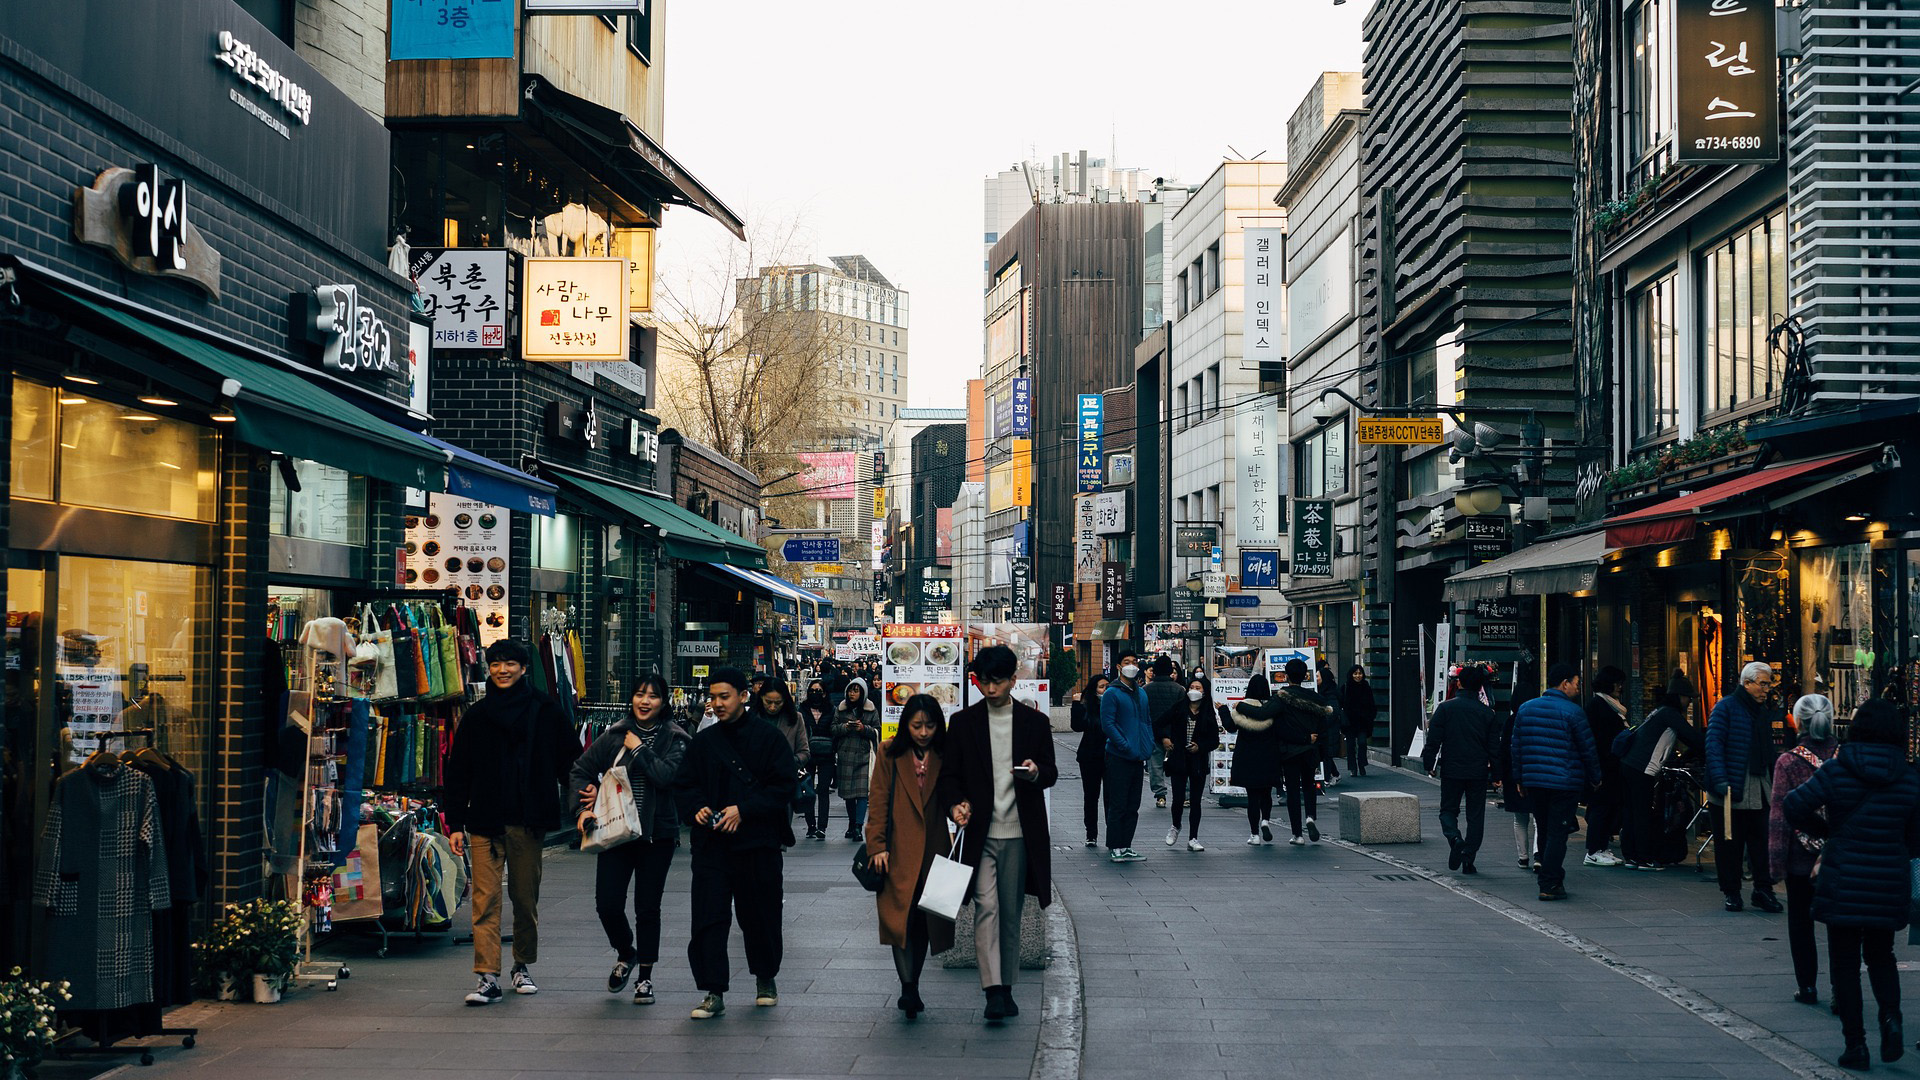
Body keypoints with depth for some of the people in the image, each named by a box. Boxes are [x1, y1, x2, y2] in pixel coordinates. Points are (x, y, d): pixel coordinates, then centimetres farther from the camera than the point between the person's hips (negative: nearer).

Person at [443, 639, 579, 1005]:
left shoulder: (546, 713, 3)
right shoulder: (476, 716, 6)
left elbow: (569, 760, 5)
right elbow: (457, 772, 7)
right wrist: (455, 824, 2)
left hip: (529, 822, 0)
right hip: (486, 823, 0)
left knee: (526, 898, 10)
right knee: (485, 900, -7)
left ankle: (523, 966, 26)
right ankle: (488, 977, -9)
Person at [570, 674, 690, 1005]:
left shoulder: (675, 739, -2)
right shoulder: (614, 735, 6)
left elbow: (667, 775, -19)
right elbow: (582, 770, 12)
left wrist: (639, 749, -12)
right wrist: (586, 807, -1)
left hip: (657, 834, -2)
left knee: (648, 908, 3)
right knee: (607, 904, -2)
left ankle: (644, 977, 15)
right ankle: (625, 954, 28)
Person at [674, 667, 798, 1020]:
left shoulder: (769, 738, -1)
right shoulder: (702, 742, 11)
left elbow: (783, 787, -6)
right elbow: (685, 785, 15)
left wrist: (744, 810, -16)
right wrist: (696, 808, -6)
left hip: (758, 844, -2)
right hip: (711, 844, 2)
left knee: (760, 916, 9)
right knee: (708, 918, -7)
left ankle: (765, 978, 32)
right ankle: (713, 993, -5)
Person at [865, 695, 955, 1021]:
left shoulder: (945, 758, 7)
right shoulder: (891, 755, 2)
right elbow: (879, 802, 0)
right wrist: (877, 845, -8)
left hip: (932, 853, 2)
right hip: (899, 853, -2)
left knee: (924, 921, 5)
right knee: (900, 917, -14)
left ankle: (911, 990, 17)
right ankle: (908, 988, -17)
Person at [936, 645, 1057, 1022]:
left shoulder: (1035, 722, 7)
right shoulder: (964, 722, 5)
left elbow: (1051, 773, 10)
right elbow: (949, 773, 7)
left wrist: (1036, 772, -14)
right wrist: (954, 804, -13)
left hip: (1019, 834, 1)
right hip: (980, 833, -1)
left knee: (1011, 913, 8)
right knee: (986, 907, -14)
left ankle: (1007, 987, 19)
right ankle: (994, 990, -18)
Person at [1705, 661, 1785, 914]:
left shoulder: (1762, 712, 16)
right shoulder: (1726, 708, -6)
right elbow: (1714, 744, -13)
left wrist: (1773, 783, 17)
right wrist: (1720, 779, -21)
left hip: (1759, 793, 6)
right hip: (1732, 789, -6)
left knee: (1762, 842, 3)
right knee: (1730, 843, 2)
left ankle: (1763, 889, 9)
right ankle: (1731, 891, 11)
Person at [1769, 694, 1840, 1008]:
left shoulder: (1788, 762, -10)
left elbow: (1780, 814, -10)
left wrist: (1776, 859, -4)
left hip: (1801, 858, -2)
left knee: (1800, 922, 12)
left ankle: (1807, 986, 15)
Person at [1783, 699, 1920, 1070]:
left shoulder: (1836, 771, -9)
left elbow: (1795, 806, -16)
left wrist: (1824, 829, 2)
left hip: (1843, 884, -2)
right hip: (1888, 886, 2)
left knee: (1845, 963, 8)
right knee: (1880, 955, 21)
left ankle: (1855, 1043, 6)